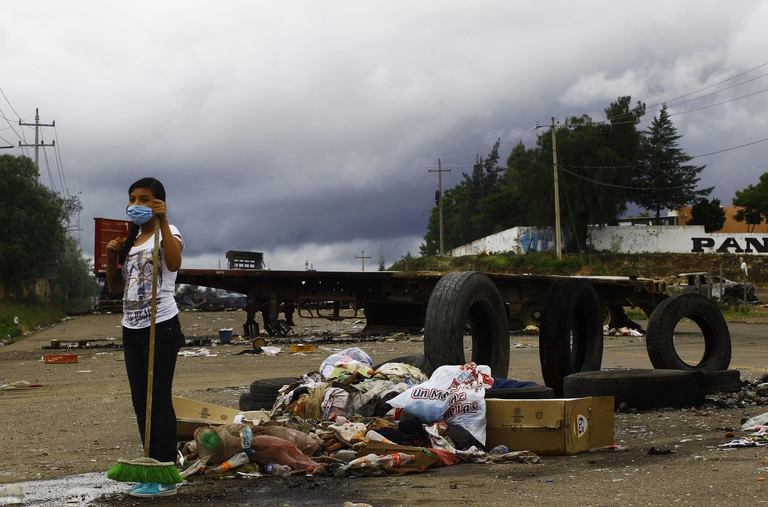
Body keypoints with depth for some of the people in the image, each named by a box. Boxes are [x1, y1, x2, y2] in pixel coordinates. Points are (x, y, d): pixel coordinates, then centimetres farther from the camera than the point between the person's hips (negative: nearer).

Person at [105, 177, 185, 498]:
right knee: (141, 402, 9)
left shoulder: (165, 233, -5)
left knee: (158, 400, -9)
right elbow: (115, 288, 19)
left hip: (161, 326, -8)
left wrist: (162, 221, -29)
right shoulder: (129, 241, 18)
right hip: (132, 328, 8)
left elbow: (174, 262, -28)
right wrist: (111, 257, 2)